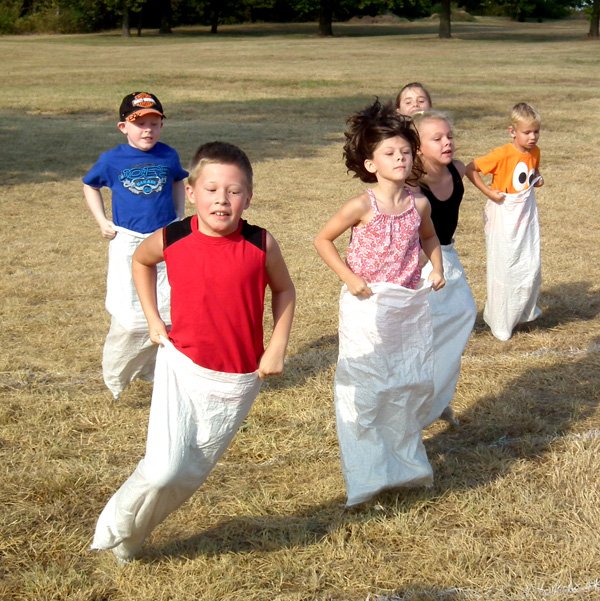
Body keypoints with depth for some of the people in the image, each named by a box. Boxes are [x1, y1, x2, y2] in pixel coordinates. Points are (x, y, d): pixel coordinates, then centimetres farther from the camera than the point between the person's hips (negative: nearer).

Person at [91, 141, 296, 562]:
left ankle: (132, 536, 33)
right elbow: (140, 261, 15)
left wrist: (277, 349, -2)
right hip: (182, 367, -1)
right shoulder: (170, 240, -9)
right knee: (162, 470, -14)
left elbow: (284, 291, 7)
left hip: (237, 381, 1)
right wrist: (152, 319, 8)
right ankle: (115, 529, 15)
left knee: (191, 473, 8)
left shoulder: (261, 244, -11)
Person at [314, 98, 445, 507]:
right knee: (366, 389, -2)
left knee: (412, 383, 13)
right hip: (369, 306, -5)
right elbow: (323, 240, -6)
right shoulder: (362, 206, -13)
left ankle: (404, 460, 34)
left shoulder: (419, 204, 0)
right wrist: (350, 278, -14)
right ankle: (368, 473, 8)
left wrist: (437, 268, 6)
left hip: (410, 305, 5)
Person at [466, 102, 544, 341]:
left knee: (531, 265, 8)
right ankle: (500, 322, 14)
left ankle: (525, 309, 32)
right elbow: (470, 169, -19)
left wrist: (537, 179, -1)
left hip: (527, 213, 6)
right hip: (504, 215, -6)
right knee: (504, 266, 1)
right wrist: (488, 191, -20)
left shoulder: (534, 152, -1)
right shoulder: (503, 154, -21)